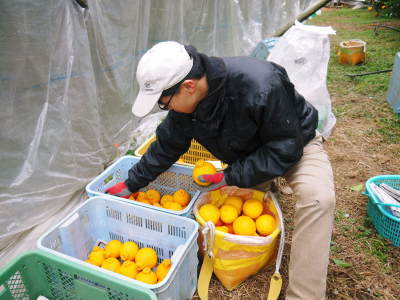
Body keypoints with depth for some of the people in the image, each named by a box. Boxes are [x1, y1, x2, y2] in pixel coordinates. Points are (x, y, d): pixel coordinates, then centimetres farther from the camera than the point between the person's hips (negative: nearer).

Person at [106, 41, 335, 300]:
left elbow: (285, 148, -30)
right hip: (247, 153, 6)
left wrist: (232, 177, -31)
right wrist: (132, 184, 3)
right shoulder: (185, 102, -17)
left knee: (318, 197, -32)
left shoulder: (261, 86, -39)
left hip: (294, 145, -5)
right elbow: (167, 147, -2)